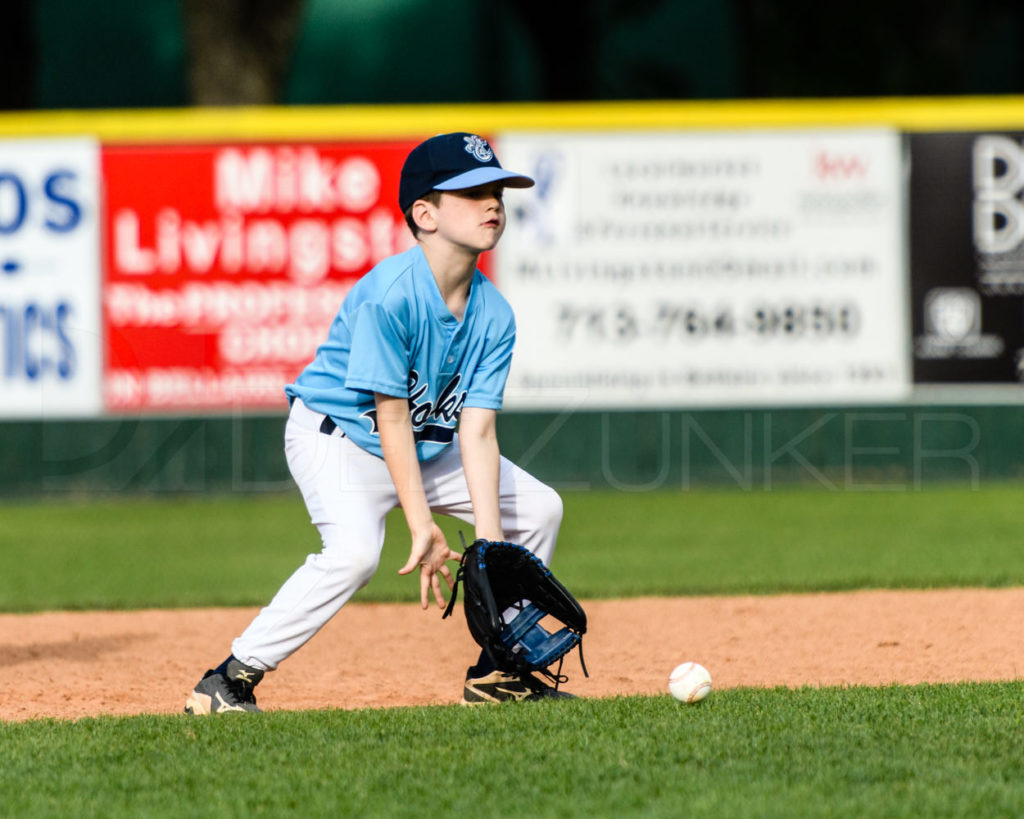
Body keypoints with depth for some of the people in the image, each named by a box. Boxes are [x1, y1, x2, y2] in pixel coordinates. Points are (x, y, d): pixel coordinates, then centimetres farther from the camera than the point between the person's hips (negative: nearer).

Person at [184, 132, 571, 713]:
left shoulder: (493, 314, -8)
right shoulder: (389, 295, -29)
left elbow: (477, 430, -11)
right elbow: (390, 416, -27)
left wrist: (490, 542, -20)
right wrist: (421, 524, -30)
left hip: (428, 445, 8)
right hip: (337, 436, -8)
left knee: (538, 508, 6)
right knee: (355, 549, -33)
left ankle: (496, 670, 18)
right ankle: (230, 681, -27)